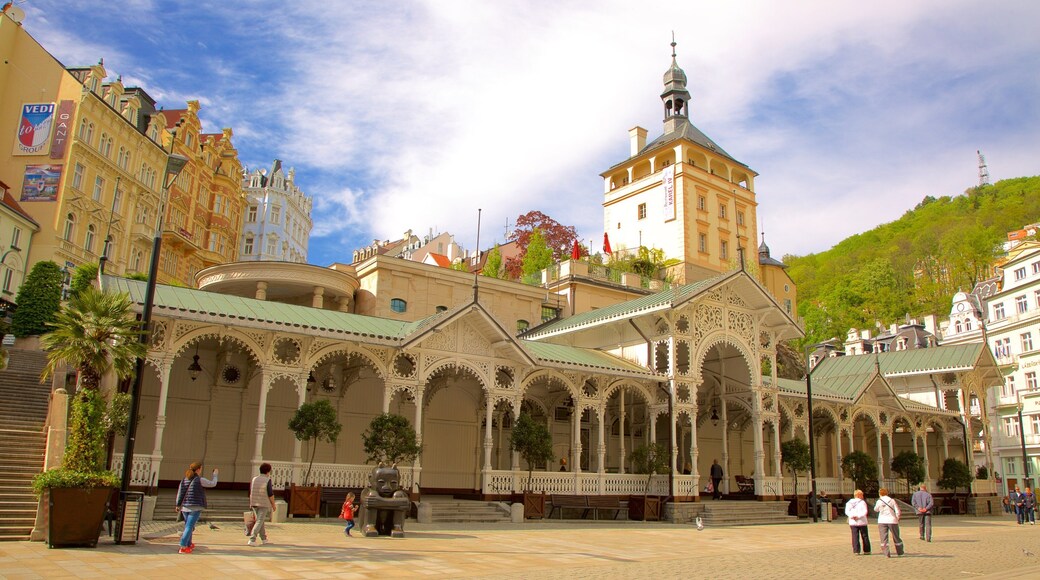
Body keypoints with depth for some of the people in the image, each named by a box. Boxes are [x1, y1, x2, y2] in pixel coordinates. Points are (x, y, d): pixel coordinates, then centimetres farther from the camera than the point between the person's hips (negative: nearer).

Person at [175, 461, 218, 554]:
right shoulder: (200, 480, -9)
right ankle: (183, 547, -12)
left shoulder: (184, 480, 6)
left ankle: (189, 545, 34)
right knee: (189, 527, -6)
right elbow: (212, 484, 2)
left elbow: (180, 492, 6)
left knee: (188, 526, 20)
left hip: (185, 507, 6)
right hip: (195, 507, -6)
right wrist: (215, 474, 18)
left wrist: (178, 505, 12)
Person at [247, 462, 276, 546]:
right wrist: (273, 505, -1)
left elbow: (251, 493, 7)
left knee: (261, 520, 18)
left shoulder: (254, 479, 3)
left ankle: (264, 539, 26)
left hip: (254, 504, 6)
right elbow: (270, 494, -12)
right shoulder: (267, 480, -12)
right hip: (264, 504, -6)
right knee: (259, 522, -3)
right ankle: (252, 540, -13)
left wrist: (251, 504, 16)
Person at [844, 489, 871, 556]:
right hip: (862, 522, -3)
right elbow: (865, 511, -16)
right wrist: (858, 516, -18)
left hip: (853, 522, 3)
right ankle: (866, 551, 14)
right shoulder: (862, 502, -5)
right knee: (865, 536, 9)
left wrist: (852, 516, -16)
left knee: (855, 537, 2)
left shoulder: (849, 503, 8)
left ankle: (856, 551, -2)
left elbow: (847, 511, -3)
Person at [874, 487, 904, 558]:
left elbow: (876, 509, 14)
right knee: (896, 537, 17)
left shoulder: (879, 501, -3)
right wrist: (897, 519, 12)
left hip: (882, 521, -1)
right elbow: (898, 511, -4)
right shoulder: (892, 500, -1)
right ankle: (899, 552, 30)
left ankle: (887, 554, -7)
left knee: (884, 538, 1)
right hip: (892, 520, 1)